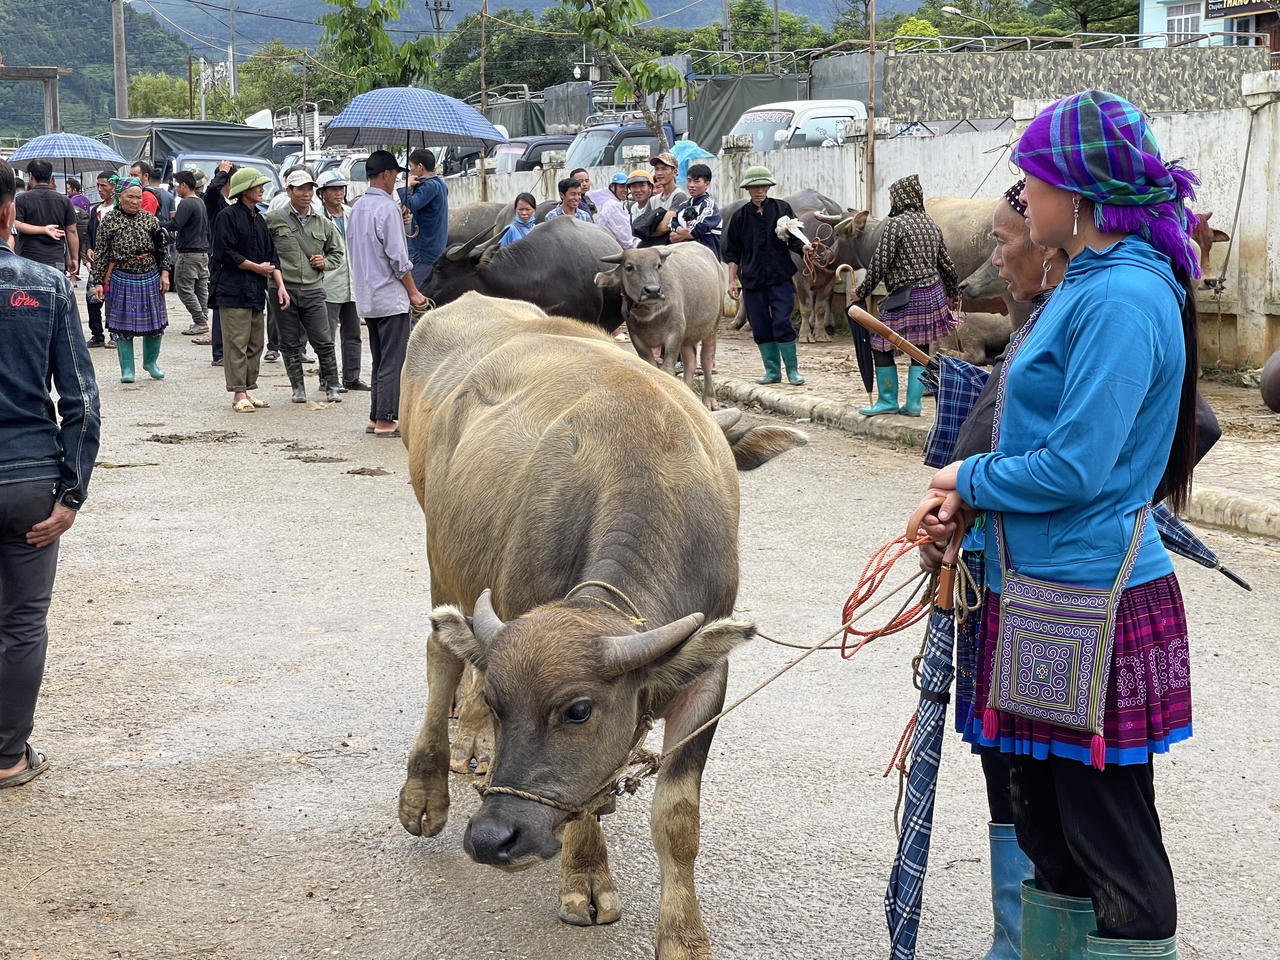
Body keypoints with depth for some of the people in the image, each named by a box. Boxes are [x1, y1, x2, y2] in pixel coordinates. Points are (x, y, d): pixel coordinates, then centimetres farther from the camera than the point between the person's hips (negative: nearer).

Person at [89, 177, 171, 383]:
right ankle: (127, 369, 12)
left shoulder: (149, 219, 5)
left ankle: (150, 362, 29)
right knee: (123, 326, 1)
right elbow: (100, 254, -2)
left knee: (155, 324, 8)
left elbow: (163, 248, 11)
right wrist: (98, 282, -5)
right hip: (122, 279, -3)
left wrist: (164, 273, 3)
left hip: (150, 279, 3)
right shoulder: (109, 221, -3)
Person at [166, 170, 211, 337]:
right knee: (201, 289, 10)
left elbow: (175, 225, -23)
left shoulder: (186, 204, -14)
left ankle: (200, 322, -8)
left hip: (189, 253, -9)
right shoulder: (201, 202, 16)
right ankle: (203, 322, 10)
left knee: (185, 288, -5)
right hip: (203, 252, 9)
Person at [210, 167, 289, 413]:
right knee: (236, 344, -7)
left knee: (255, 344, 9)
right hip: (234, 291, -8)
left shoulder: (258, 220, 18)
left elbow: (271, 256, 17)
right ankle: (238, 394, -4)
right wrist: (257, 267, -10)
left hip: (255, 291, 8)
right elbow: (225, 253, -15)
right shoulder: (228, 217, -8)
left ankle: (248, 390, 16)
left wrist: (280, 284, 5)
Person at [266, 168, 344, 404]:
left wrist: (325, 262, 2)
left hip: (313, 291, 1)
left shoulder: (323, 224, 11)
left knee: (324, 342, 0)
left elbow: (337, 253, 21)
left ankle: (332, 386, 10)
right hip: (284, 291, -1)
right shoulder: (273, 220, 2)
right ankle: (298, 388, 15)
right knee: (290, 344, 6)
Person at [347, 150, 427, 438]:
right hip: (390, 296, -9)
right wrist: (413, 292, -8)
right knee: (393, 360, -5)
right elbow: (397, 256, -15)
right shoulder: (387, 207, -14)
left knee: (380, 359, 15)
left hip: (366, 295, 9)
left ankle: (375, 418, 16)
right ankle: (385, 420, -5)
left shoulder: (357, 208, 12)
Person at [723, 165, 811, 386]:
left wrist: (803, 247, -24)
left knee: (782, 323, -8)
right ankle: (772, 371, 14)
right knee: (761, 327, 4)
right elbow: (733, 253, 9)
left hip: (780, 278, -2)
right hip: (752, 280, 2)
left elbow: (793, 238, -1)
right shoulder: (741, 216, 6)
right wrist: (732, 280, 4)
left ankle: (792, 370, 1)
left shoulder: (782, 208, 3)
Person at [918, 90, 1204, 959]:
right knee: (1045, 822, 20)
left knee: (1111, 837, 1)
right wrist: (971, 502, 4)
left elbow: (1075, 467, -23)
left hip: (1096, 598, -10)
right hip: (1042, 589, 10)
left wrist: (970, 481, -6)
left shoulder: (1123, 298, -19)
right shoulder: (1092, 283, 12)